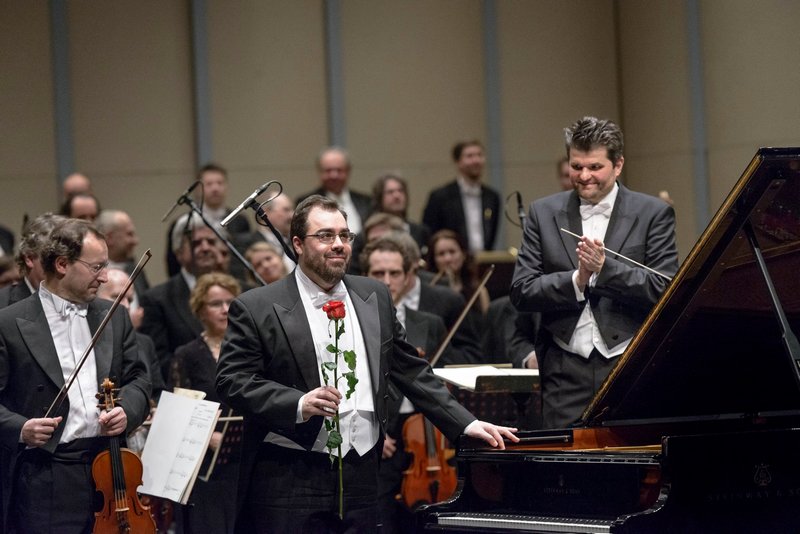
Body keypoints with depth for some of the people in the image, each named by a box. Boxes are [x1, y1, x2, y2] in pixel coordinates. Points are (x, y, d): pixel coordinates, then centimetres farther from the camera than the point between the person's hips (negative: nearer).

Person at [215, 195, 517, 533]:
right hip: (287, 479, -4)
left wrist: (466, 425, 12)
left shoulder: (375, 298, 14)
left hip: (361, 476, 4)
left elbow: (411, 372, 19)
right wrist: (298, 404, -20)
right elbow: (231, 382, -8)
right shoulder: (256, 308, -2)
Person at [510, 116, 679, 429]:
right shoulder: (544, 213, 9)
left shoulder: (653, 214, 3)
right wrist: (576, 279, -13)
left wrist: (605, 268, -17)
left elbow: (665, 290, -6)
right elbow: (521, 292, 3)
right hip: (567, 374, 2)